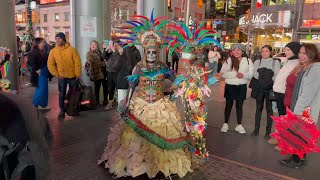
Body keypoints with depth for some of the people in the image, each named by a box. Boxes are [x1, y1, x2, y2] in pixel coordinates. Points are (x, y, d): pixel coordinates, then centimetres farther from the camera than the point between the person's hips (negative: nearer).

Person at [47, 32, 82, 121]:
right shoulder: (53, 51, -3)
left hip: (73, 76, -1)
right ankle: (62, 111, 16)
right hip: (61, 77, 1)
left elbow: (77, 63, -9)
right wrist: (56, 74, -6)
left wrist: (78, 75, -9)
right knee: (62, 95, 3)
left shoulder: (72, 49, -10)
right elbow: (50, 64, 1)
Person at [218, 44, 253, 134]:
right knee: (228, 105, 11)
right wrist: (235, 74, -24)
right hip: (230, 86, -1)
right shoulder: (229, 60, -6)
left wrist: (243, 75, -26)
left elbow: (251, 74, -6)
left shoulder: (248, 61, -2)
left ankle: (239, 125, 24)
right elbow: (223, 73, -14)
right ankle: (225, 124, 24)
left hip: (242, 87, 1)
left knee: (239, 106, 11)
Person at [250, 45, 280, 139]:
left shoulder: (275, 62, 0)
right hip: (259, 87, 2)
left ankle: (268, 131, 12)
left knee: (269, 109, 4)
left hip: (270, 88, -2)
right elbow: (255, 74, -1)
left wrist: (269, 81, -8)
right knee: (258, 108, 9)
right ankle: (256, 129, 17)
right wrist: (262, 80, -6)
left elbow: (276, 76, -7)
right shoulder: (257, 61, 8)